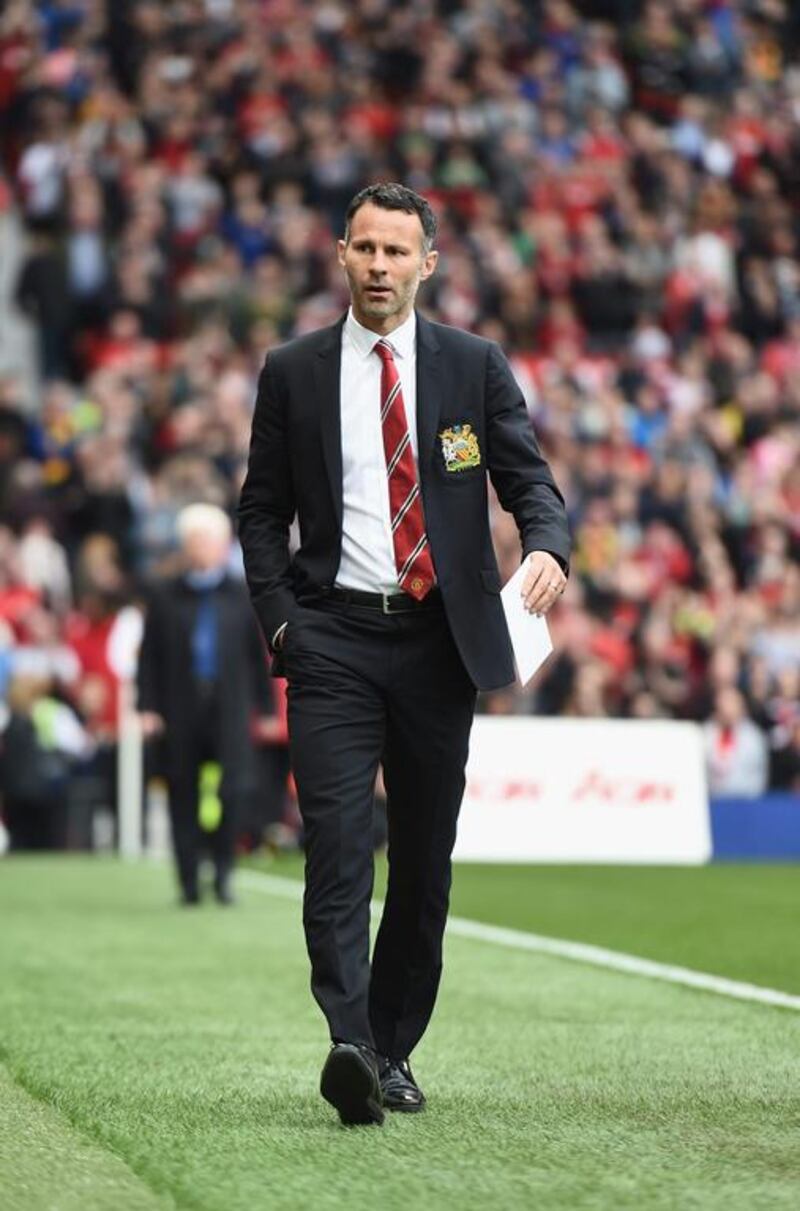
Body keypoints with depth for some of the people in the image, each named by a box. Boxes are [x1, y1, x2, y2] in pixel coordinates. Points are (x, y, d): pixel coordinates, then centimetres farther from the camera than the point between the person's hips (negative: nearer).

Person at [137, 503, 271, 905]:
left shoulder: (242, 597, 7)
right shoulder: (165, 598, 6)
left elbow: (258, 655, 10)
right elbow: (149, 657, 5)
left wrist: (261, 706, 7)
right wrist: (148, 707, -2)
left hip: (229, 710, 0)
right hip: (181, 713, 1)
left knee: (232, 791, -11)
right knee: (183, 797, 3)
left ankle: (223, 872, 6)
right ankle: (189, 882, 11)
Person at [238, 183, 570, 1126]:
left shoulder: (475, 366, 7)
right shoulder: (292, 373, 7)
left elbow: (530, 479, 4)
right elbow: (261, 510, 10)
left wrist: (547, 545, -19)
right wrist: (278, 618, -3)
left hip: (441, 640, 1)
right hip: (334, 639, -1)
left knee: (425, 857, 6)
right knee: (338, 845, -16)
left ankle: (393, 1051, 17)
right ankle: (350, 1045, -26)